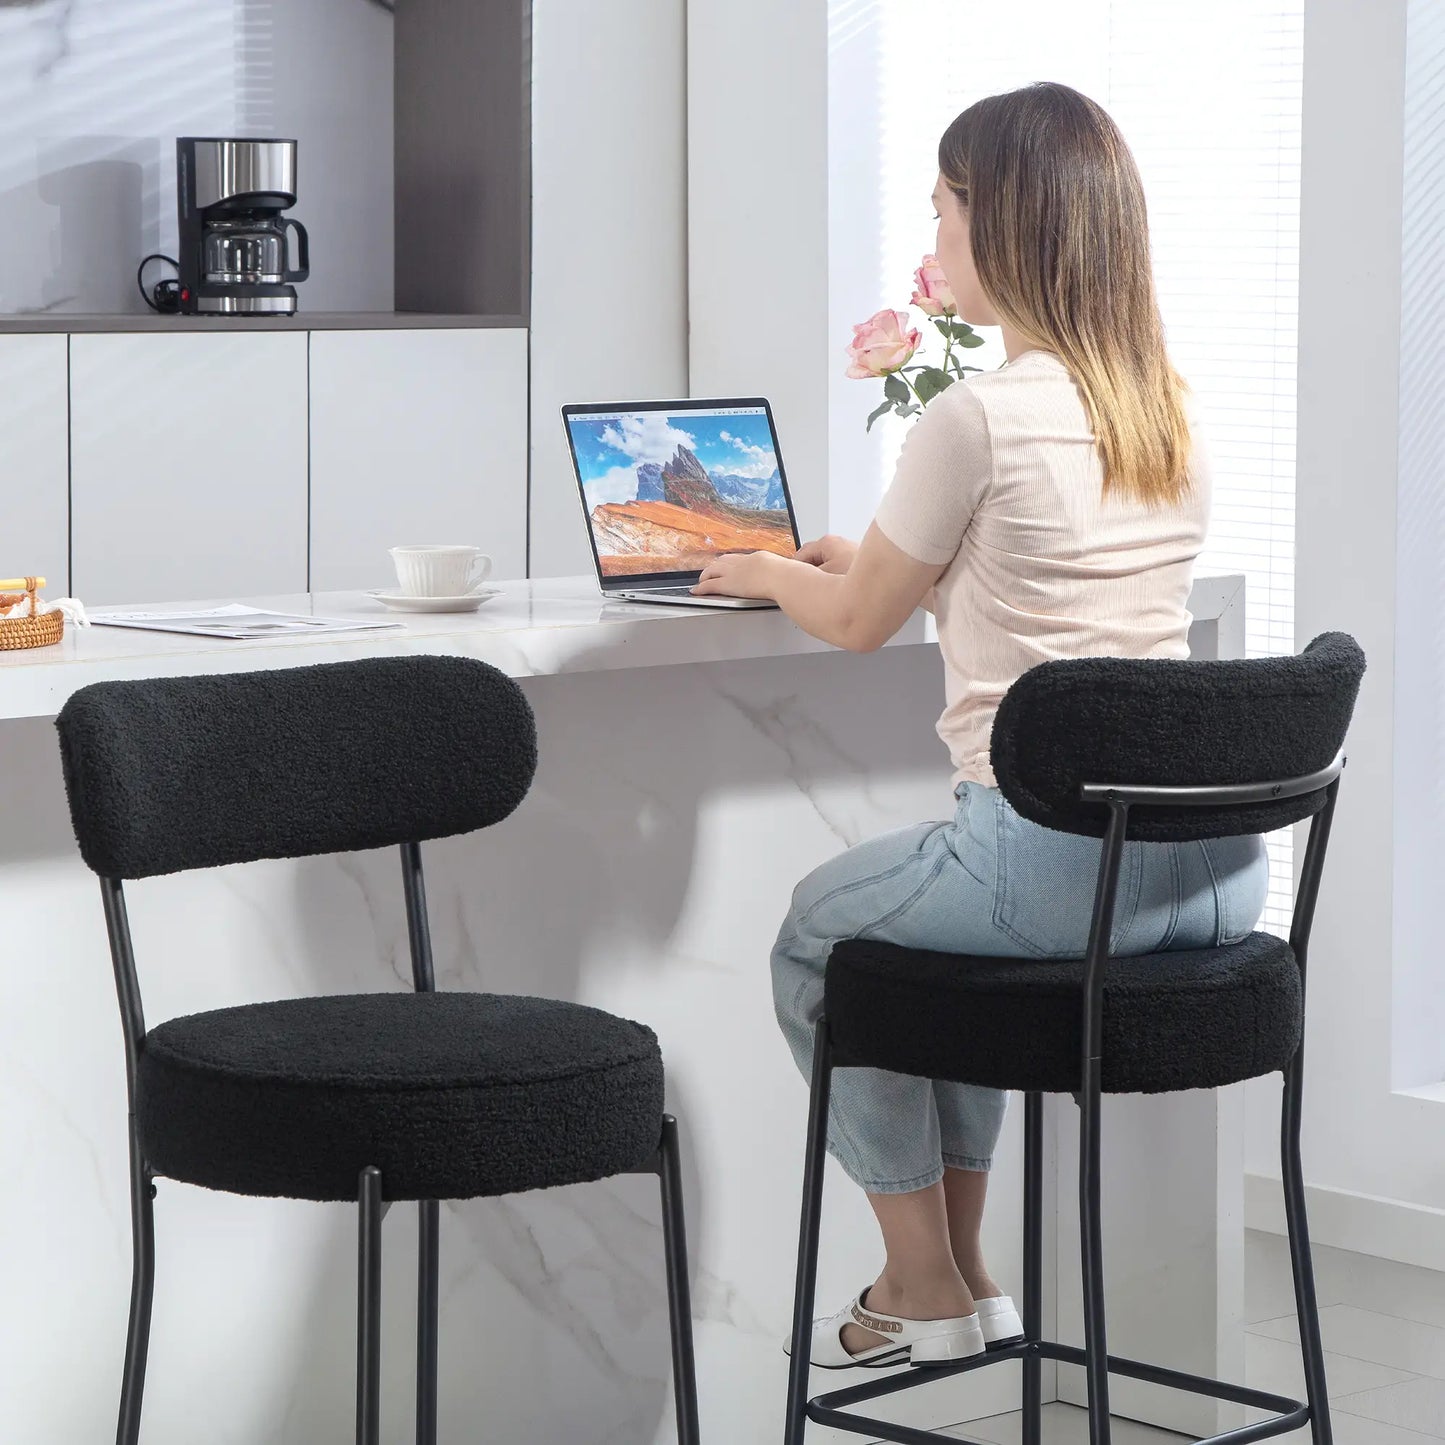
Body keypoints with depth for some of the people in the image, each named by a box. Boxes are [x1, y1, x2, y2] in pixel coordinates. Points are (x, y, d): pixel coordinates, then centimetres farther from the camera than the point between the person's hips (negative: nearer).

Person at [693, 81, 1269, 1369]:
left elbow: (859, 623, 2)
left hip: (1056, 861, -7)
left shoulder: (978, 420, -13)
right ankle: (956, 1266, 38)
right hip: (1218, 868, 7)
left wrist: (766, 573, 24)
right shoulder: (1178, 415, 9)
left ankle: (929, 1291, 26)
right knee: (951, 916, 36)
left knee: (819, 932, 22)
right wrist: (860, 555, 36)